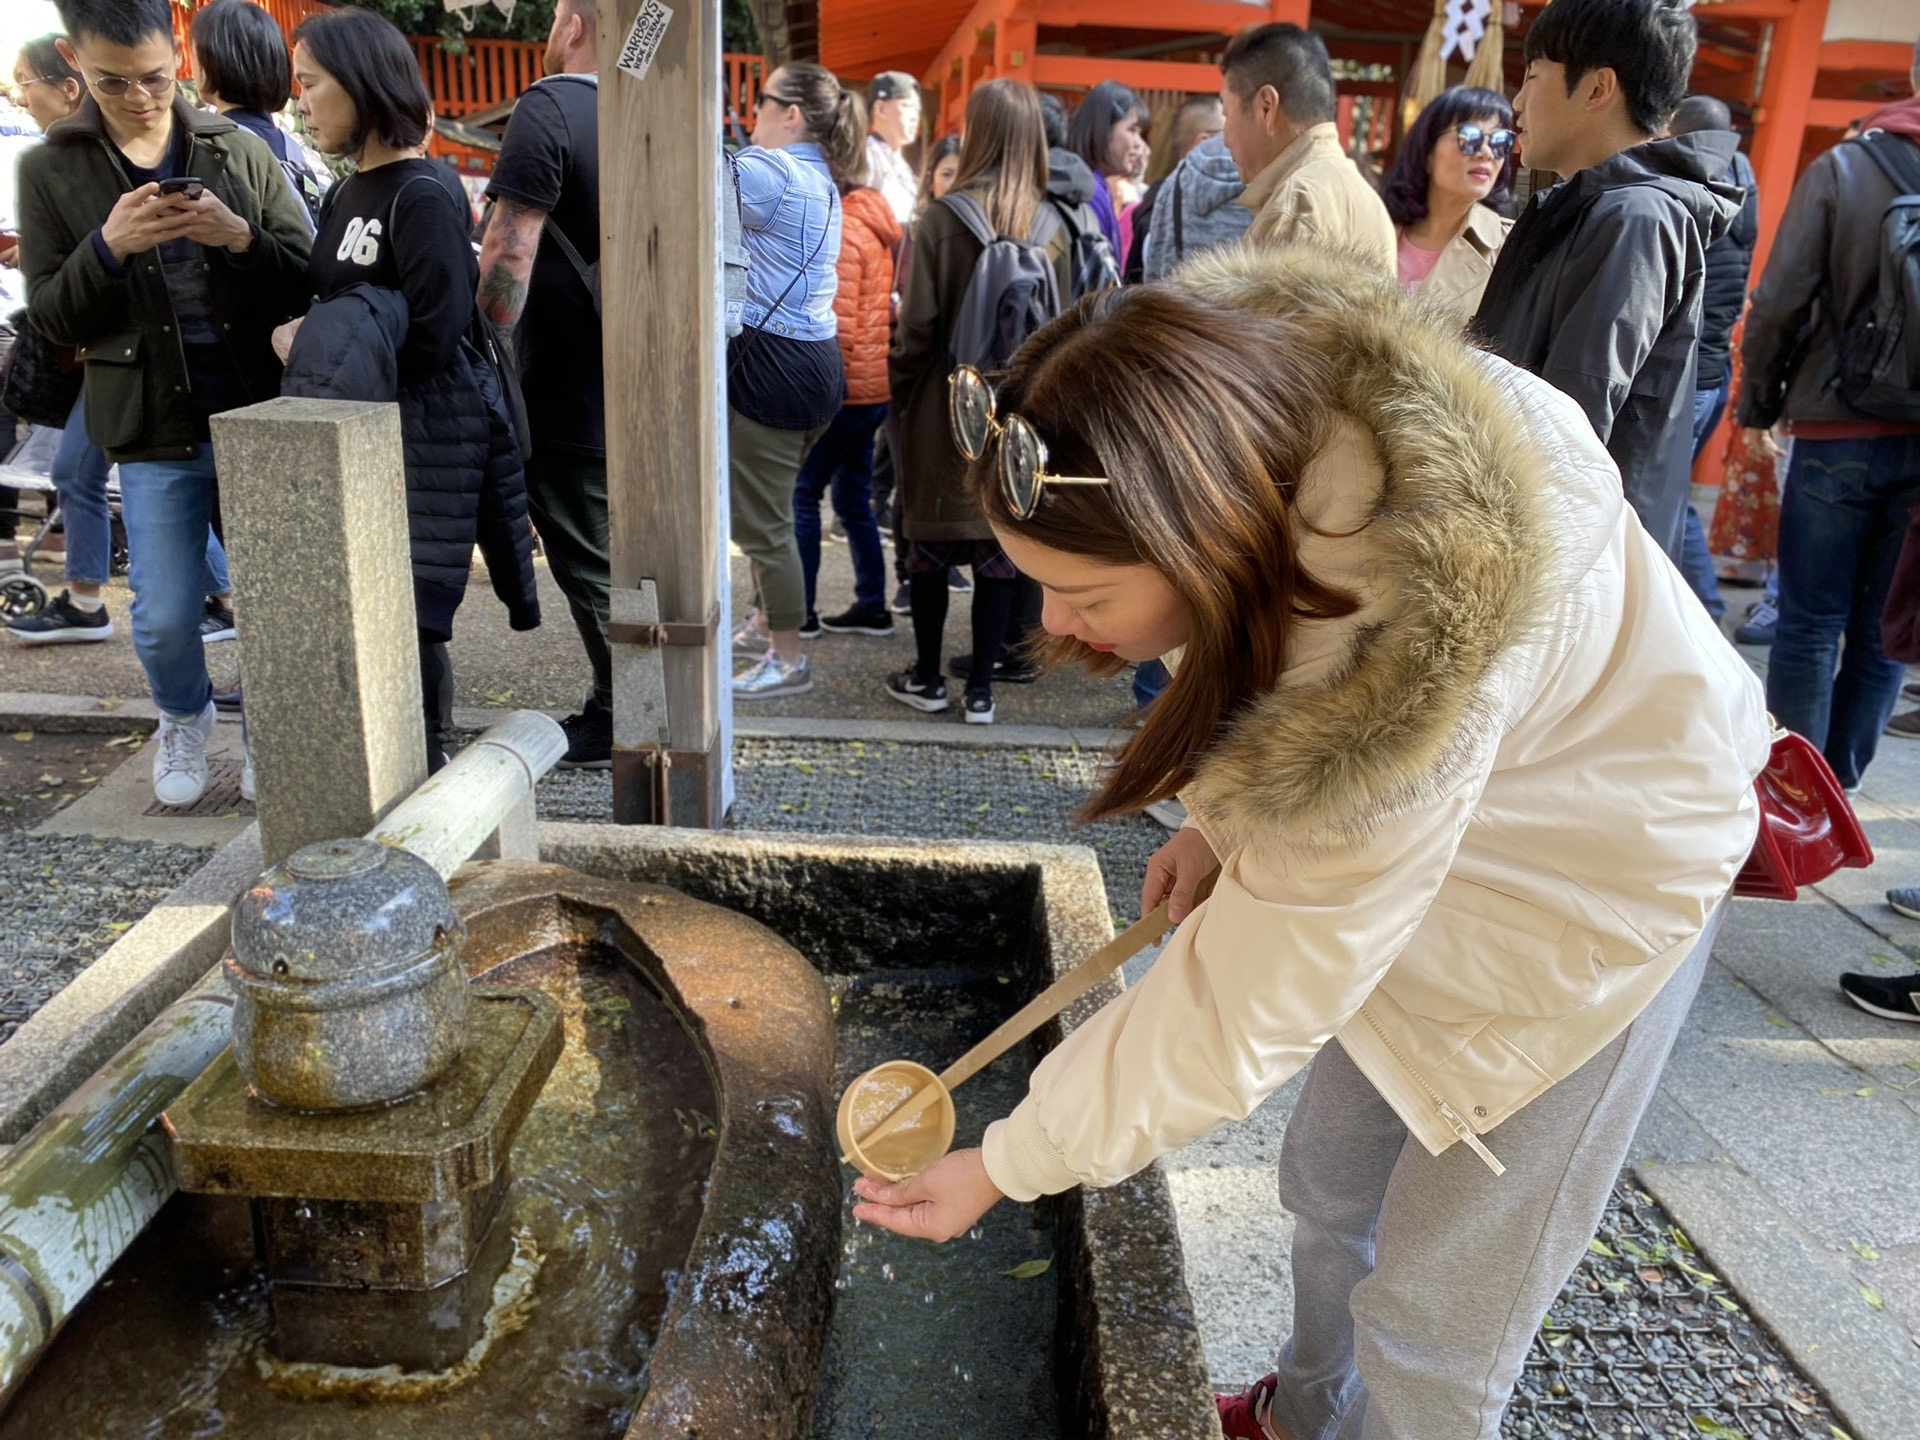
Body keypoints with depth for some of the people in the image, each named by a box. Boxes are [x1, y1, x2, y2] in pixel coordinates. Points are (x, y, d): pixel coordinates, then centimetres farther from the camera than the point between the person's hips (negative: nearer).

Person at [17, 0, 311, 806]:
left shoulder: (241, 152, 4)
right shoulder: (52, 171, 4)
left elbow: (306, 281, 1)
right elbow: (51, 319, 0)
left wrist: (242, 239, -18)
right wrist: (108, 247, -17)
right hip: (154, 430, 0)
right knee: (166, 617, 2)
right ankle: (184, 720, 33)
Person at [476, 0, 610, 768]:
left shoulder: (548, 109, -13)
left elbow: (511, 249, -21)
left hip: (568, 394, -7)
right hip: (632, 385, 8)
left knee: (588, 560, 2)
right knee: (621, 553, 16)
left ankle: (618, 723, 11)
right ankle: (624, 709, 26)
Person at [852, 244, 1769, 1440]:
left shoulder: (1401, 674, -43)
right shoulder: (1275, 380, -22)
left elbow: (1253, 1009, -32)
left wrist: (1008, 1167, -20)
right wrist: (1222, 822, -4)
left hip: (1600, 877, -7)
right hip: (1439, 829, 7)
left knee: (1436, 1303, 2)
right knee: (1333, 1185, 20)